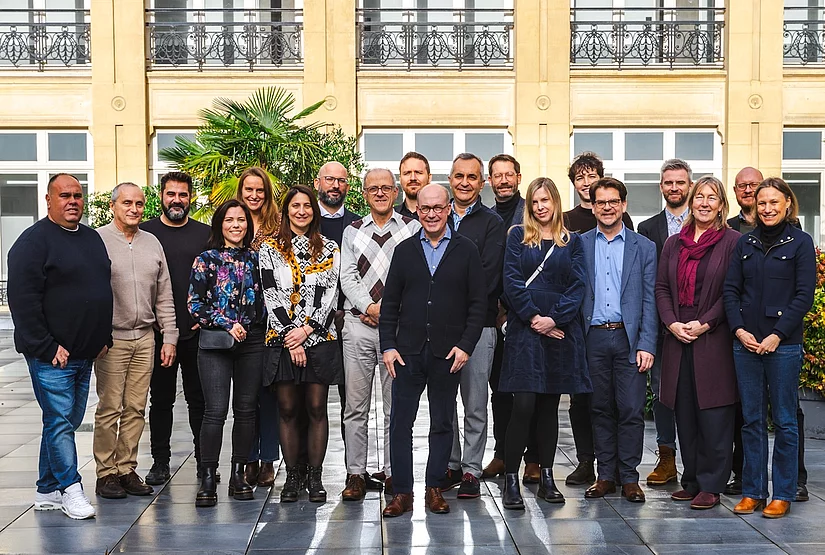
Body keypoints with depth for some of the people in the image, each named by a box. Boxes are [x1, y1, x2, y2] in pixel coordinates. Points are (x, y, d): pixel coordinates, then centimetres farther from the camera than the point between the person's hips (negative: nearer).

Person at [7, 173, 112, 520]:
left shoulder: (92, 238, 14)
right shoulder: (34, 241, -9)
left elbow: (106, 290, 22)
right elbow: (23, 300, -15)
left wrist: (104, 338, 12)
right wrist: (47, 347, -18)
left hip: (85, 354, 8)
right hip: (51, 356, -7)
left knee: (66, 422, 12)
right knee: (60, 421, -5)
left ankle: (47, 492, 21)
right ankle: (70, 490, 4)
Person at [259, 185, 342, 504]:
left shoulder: (329, 248, 8)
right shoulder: (270, 248, 5)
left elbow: (330, 294, 1)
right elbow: (271, 295, -3)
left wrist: (306, 330, -11)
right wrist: (290, 338, -10)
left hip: (320, 338, 1)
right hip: (282, 340, 0)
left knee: (316, 409, 2)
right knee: (288, 410, 3)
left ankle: (315, 476, 10)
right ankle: (292, 475, 13)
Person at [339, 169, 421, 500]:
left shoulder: (412, 229, 7)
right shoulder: (352, 231, 14)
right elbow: (347, 277, 5)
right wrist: (369, 307, -9)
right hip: (358, 325, 2)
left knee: (396, 404, 2)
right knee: (355, 406, 2)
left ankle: (393, 472, 12)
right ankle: (356, 474, 9)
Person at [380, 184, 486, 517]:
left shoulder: (466, 251, 4)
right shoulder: (404, 250, 8)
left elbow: (478, 303, 1)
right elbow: (390, 303, 7)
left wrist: (465, 346, -8)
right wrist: (388, 346, -2)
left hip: (448, 353, -1)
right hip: (407, 351, 1)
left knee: (442, 424, 8)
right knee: (400, 423, 0)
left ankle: (434, 489, 19)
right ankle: (402, 492, 8)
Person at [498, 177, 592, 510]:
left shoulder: (572, 242, 12)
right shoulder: (518, 236, 7)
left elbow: (577, 286, 3)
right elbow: (512, 282, -2)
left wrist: (553, 319, -10)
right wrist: (533, 318, -11)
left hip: (560, 331, 2)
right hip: (524, 329, -2)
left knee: (549, 406, 8)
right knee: (523, 405, -10)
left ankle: (547, 479, 16)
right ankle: (511, 480, -3)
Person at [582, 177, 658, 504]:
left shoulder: (643, 247, 7)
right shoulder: (579, 245, 8)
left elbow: (649, 300, 3)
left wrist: (646, 345, -6)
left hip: (629, 338, -1)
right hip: (593, 338, 1)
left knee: (631, 410, -2)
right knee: (600, 409, 6)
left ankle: (629, 478, 9)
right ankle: (605, 475, 16)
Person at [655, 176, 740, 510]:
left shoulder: (733, 242, -1)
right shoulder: (673, 244, 14)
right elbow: (661, 288, 11)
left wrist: (704, 323, -13)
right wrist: (672, 323, -4)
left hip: (714, 341, -5)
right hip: (678, 340, 5)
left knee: (713, 416, -3)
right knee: (685, 415, 8)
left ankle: (711, 486, 5)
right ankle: (692, 480, 19)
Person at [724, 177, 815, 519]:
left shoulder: (800, 242, 0)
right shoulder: (745, 243, 11)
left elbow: (804, 295, -6)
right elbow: (730, 290, 8)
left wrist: (777, 335, -12)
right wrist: (739, 329, -6)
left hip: (783, 344, -3)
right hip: (745, 343, 4)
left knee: (784, 420, 3)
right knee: (752, 420, 8)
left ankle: (783, 494, 12)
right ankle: (753, 491, 16)